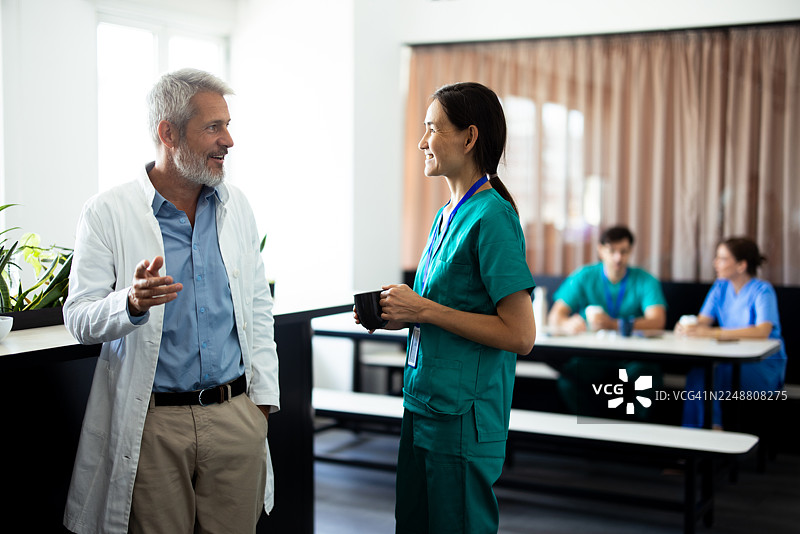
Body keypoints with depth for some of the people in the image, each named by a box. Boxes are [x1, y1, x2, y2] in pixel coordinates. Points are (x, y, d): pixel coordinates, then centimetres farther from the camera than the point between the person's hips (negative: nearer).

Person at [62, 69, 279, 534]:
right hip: (153, 422, -3)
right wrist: (132, 303, -28)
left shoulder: (237, 206, 8)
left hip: (235, 414, 4)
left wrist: (263, 395, 9)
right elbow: (79, 319, -7)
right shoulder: (108, 213, -5)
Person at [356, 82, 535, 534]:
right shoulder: (446, 215, 12)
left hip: (464, 416, -9)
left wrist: (424, 310, -17)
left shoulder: (492, 217, -15)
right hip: (423, 405, 9)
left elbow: (520, 335, -20)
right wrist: (400, 315, 4)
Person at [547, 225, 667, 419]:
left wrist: (614, 324, -32)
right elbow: (555, 316, -4)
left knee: (648, 372, -33)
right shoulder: (584, 277, 4)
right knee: (568, 373, -29)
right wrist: (567, 324, -31)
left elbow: (657, 321, -15)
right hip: (592, 356, 1)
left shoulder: (645, 281, 2)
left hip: (631, 357, -1)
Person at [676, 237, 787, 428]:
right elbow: (702, 321, 2)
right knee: (697, 370, -26)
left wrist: (712, 333, -35)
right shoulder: (720, 287, 9)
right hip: (730, 359, 5)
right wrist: (687, 327, -24)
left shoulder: (762, 290, -11)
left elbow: (762, 332, -27)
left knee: (720, 372, -34)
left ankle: (716, 427, -19)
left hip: (765, 364, -5)